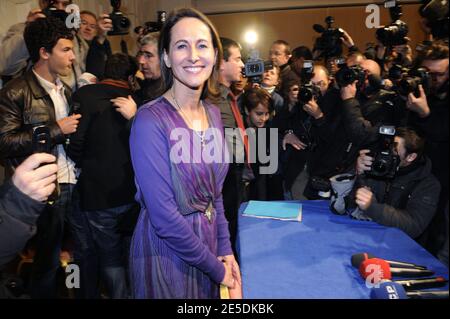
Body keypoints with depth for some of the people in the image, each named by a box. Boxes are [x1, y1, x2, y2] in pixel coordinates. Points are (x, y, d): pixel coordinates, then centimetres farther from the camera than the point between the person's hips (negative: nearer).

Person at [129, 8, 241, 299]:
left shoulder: (213, 114, 1)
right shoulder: (151, 120, -21)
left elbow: (214, 194, 8)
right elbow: (164, 215, -22)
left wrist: (225, 250, 2)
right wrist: (216, 268, -12)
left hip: (207, 245, 6)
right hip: (166, 253, -6)